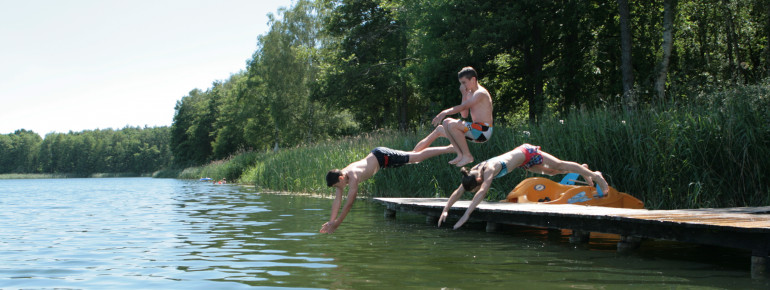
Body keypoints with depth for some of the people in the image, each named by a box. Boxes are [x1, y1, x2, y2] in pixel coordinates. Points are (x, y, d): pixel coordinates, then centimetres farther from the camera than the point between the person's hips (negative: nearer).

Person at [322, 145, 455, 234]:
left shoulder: (353, 177, -35)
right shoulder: (340, 176, -12)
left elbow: (349, 203, -36)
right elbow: (337, 201, -7)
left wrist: (336, 224, -35)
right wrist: (331, 221, -14)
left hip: (383, 156, -7)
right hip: (376, 154, 7)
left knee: (418, 157, -1)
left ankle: (449, 148, 8)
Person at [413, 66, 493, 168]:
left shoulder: (480, 93, -11)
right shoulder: (470, 93, 20)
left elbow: (463, 107, -24)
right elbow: (464, 115, 13)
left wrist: (445, 113, -33)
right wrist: (464, 95, 6)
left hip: (483, 130, -10)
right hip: (476, 131, 10)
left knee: (450, 123, -30)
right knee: (440, 129, 8)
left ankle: (467, 156, -21)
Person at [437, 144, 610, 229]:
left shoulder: (489, 170, -40)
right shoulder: (472, 173, -18)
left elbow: (482, 193, -50)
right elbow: (458, 192, -14)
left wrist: (466, 215, -55)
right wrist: (445, 210, -23)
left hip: (527, 154, -7)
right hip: (521, 157, 7)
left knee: (559, 165, 7)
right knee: (549, 171, 25)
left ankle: (595, 175, 26)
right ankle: (583, 170, 48)